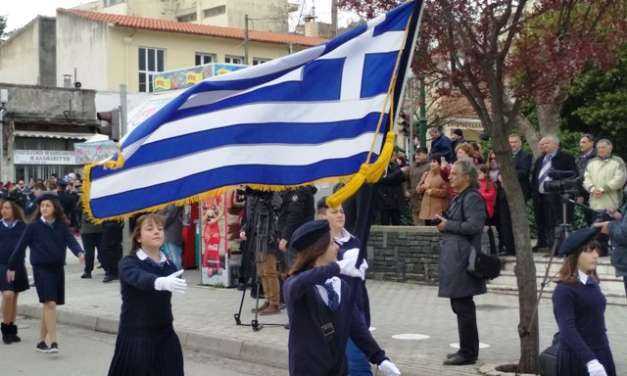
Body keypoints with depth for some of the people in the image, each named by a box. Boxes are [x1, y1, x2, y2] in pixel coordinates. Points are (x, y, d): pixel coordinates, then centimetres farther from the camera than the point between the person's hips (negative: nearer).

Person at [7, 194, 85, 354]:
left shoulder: (61, 226, 3)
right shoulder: (34, 226, -4)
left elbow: (71, 240, -10)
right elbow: (21, 246, 2)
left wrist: (79, 252, -31)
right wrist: (12, 267, 5)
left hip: (58, 268, 4)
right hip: (41, 268, -4)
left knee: (48, 305, 11)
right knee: (50, 303, -15)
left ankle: (42, 341, 23)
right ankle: (52, 342, -16)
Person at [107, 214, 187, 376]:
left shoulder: (170, 266, 5)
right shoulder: (129, 263, -11)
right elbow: (139, 278, -34)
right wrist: (162, 282, -53)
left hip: (166, 336, 5)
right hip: (135, 337, -4)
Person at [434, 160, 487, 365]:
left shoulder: (472, 198, -12)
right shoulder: (459, 197, 18)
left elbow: (474, 225, -23)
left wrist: (448, 225, -13)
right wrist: (444, 221, 8)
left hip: (462, 259, -10)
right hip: (454, 258, 10)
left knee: (463, 306, -5)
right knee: (460, 305, 15)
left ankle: (468, 353, 1)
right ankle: (467, 350, 24)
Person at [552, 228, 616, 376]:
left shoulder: (593, 283, 8)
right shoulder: (564, 290, -16)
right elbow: (567, 330, -26)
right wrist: (590, 361, -36)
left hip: (602, 355, 7)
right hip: (577, 359, -7)